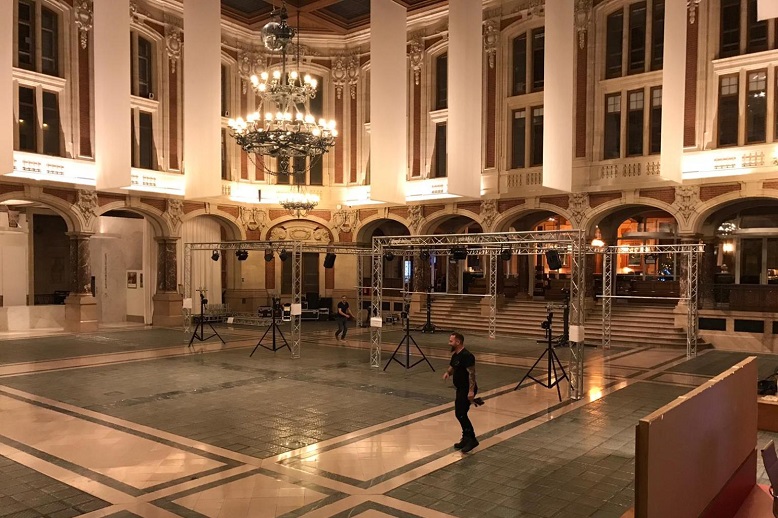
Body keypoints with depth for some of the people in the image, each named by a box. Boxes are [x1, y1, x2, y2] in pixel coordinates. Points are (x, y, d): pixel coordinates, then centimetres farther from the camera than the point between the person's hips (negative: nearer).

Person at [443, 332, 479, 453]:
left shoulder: (466, 356, -20)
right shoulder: (455, 355, 10)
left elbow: (471, 373, -24)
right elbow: (452, 367, 26)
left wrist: (471, 391, -28)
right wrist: (448, 373, 3)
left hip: (467, 390, -10)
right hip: (461, 389, 10)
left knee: (461, 414, -14)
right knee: (459, 414, 13)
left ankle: (471, 439, -6)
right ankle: (466, 439, 24)